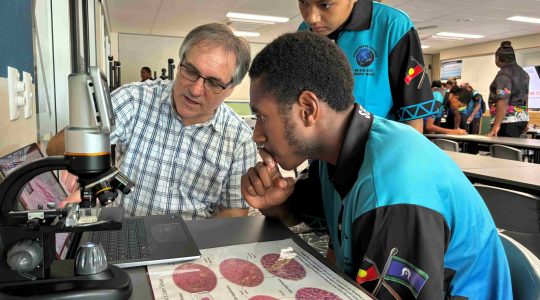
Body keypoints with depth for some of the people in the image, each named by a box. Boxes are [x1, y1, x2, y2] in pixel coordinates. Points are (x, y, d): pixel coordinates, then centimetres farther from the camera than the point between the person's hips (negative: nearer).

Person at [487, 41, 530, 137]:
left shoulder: (504, 74, -14)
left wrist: (496, 125, -28)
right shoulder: (523, 73, 14)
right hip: (522, 118, 9)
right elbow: (525, 98, 21)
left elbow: (503, 102, -23)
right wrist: (524, 119, 29)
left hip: (507, 120, -9)